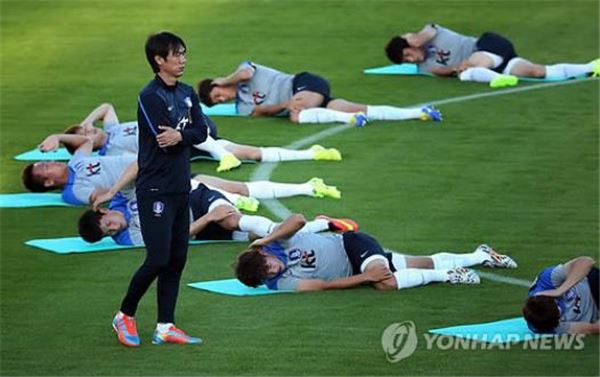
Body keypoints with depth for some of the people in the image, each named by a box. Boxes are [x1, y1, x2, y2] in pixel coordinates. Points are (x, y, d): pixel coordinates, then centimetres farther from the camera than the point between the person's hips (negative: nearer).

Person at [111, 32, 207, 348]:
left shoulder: (187, 94, 11)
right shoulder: (150, 97, -13)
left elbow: (201, 132, 0)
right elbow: (164, 140, -21)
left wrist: (179, 135, -16)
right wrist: (187, 134, -8)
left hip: (180, 189, 8)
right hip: (155, 190, -8)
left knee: (177, 260, 7)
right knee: (158, 260, -8)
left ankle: (165, 327, 12)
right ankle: (125, 316, 10)